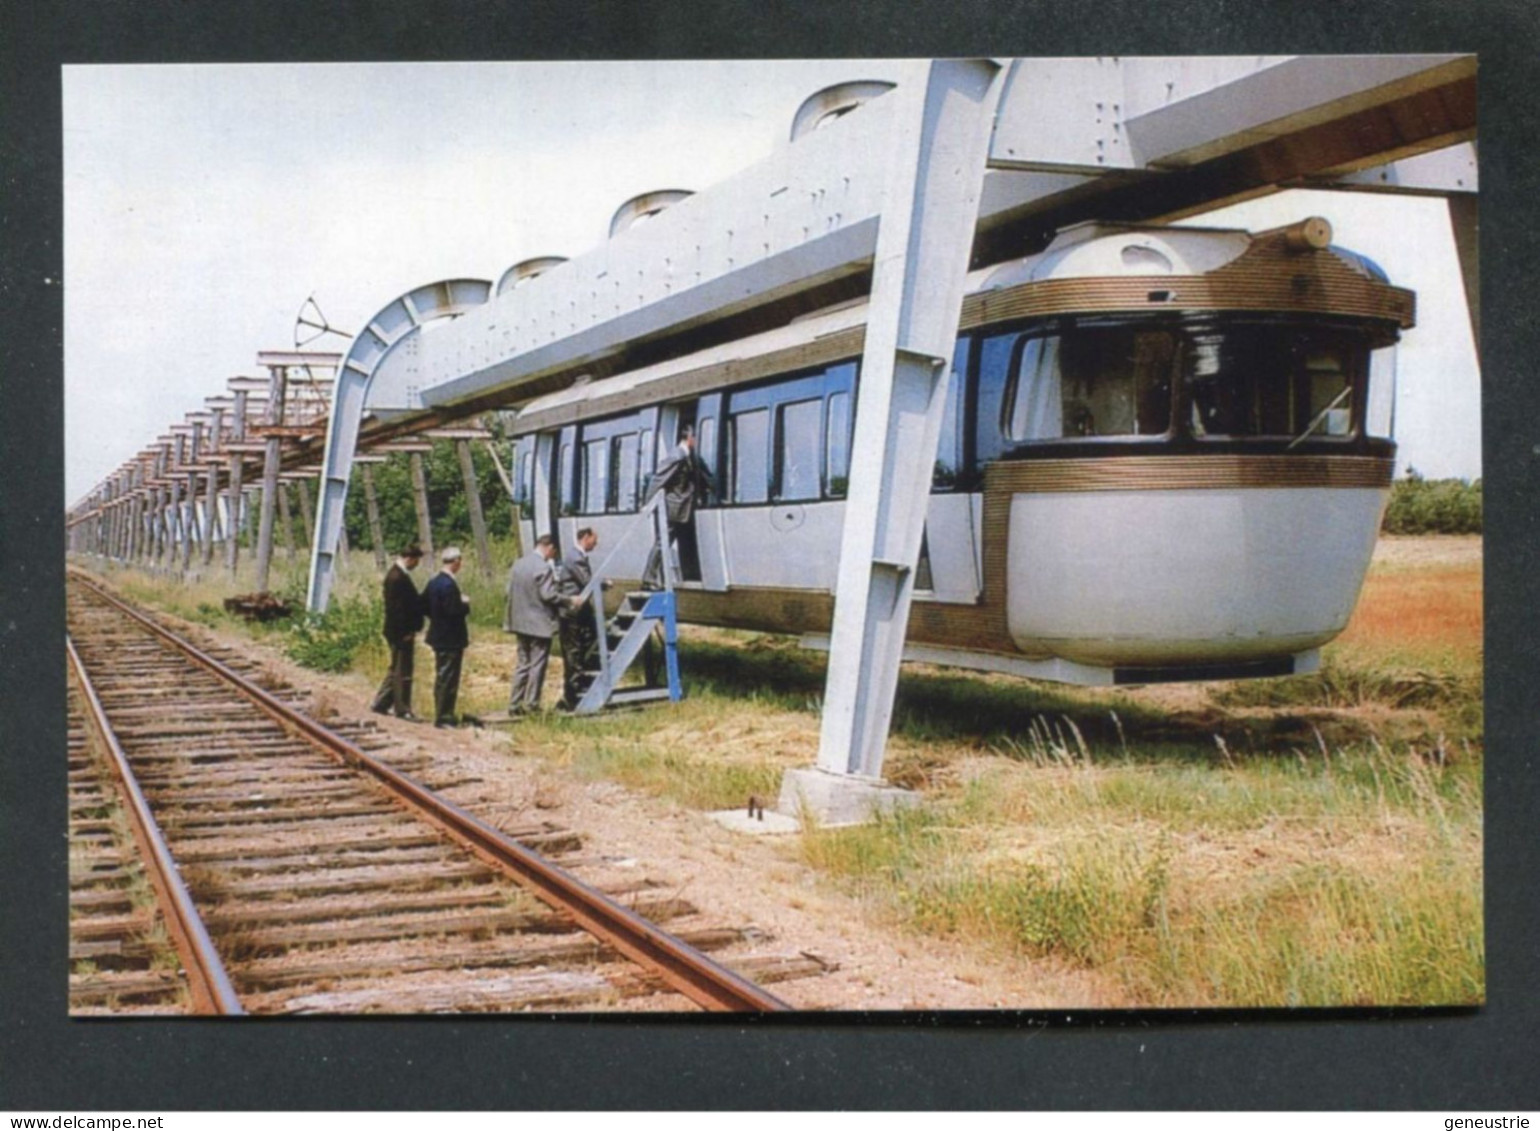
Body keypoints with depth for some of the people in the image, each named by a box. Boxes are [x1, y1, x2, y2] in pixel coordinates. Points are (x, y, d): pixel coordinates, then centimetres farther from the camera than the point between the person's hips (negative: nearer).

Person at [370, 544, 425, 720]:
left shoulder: (398, 574, 13)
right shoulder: (397, 577, -20)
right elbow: (396, 608, -22)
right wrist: (405, 632, -20)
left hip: (401, 631, 10)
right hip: (402, 632, -10)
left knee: (397, 669, 18)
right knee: (402, 671, -2)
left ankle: (381, 704, 24)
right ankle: (402, 709, 6)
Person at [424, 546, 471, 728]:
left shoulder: (434, 582, 7)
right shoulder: (448, 585, -22)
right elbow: (454, 611, -26)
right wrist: (465, 604, -8)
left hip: (438, 636, 10)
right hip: (450, 638, -10)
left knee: (441, 678, 17)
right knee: (448, 679, -3)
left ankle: (441, 714, 26)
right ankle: (444, 717, 1)